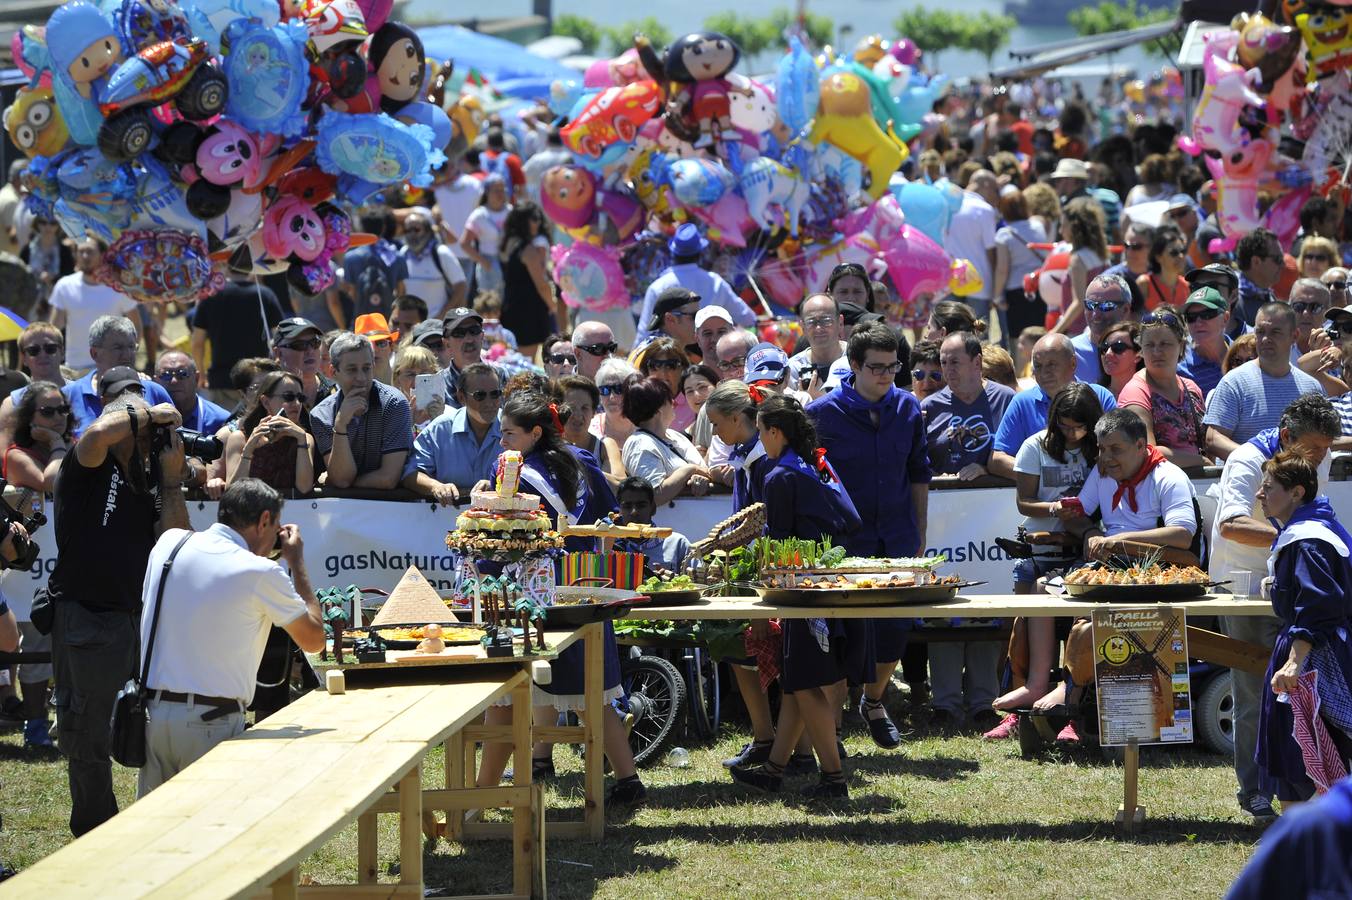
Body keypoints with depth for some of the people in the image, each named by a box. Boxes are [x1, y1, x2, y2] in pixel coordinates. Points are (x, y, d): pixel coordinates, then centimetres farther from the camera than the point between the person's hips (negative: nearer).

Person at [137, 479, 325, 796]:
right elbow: (314, 640, 5)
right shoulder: (260, 573, -8)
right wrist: (297, 562, 13)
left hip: (151, 712, 5)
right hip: (211, 723, -5)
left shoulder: (169, 543, 7)